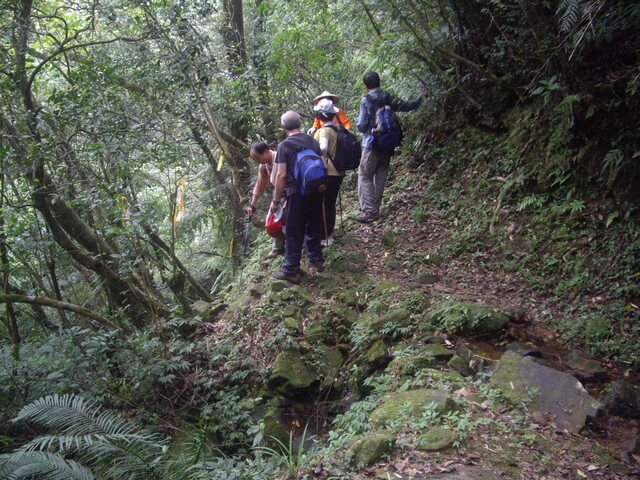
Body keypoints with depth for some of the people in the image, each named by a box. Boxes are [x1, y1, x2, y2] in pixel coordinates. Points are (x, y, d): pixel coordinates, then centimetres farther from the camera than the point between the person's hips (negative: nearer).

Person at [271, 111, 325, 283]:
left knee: (294, 233, 2)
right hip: (316, 190, 6)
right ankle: (316, 260, 31)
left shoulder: (284, 145, -10)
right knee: (313, 227, 20)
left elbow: (281, 175, -14)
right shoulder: (313, 141, 7)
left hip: (297, 193, -5)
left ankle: (291, 271, 7)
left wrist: (276, 200, -7)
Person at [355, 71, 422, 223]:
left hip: (372, 144, -5)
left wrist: (357, 121, 11)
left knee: (365, 176, -2)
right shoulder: (388, 98, 5)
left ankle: (369, 210, -11)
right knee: (381, 176, 12)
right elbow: (406, 106, 17)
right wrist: (420, 99, 35)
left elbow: (362, 126, -12)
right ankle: (376, 208, 16)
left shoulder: (366, 100, -10)